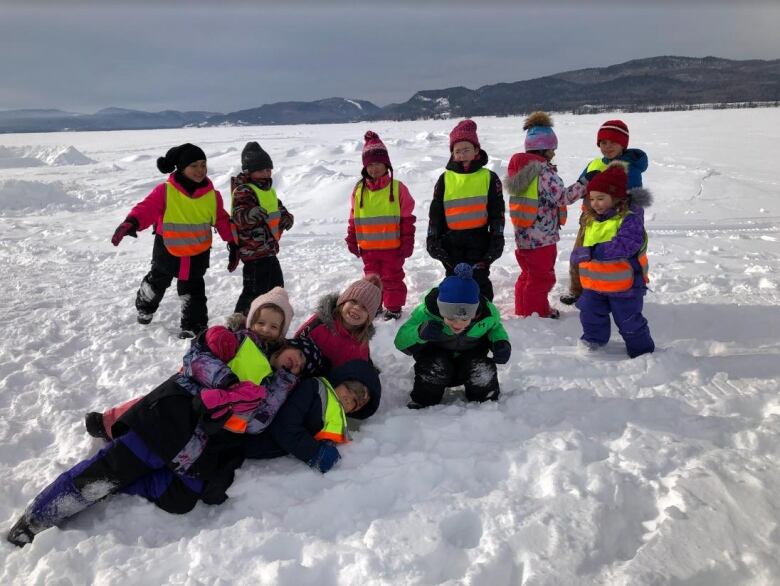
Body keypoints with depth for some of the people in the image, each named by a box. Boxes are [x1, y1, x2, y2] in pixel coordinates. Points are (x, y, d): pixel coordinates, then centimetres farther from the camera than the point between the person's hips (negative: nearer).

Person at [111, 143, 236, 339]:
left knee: (193, 289, 7)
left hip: (198, 253, 0)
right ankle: (145, 306, 51)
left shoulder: (212, 194, -7)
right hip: (168, 251, 0)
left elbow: (222, 221, 2)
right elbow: (147, 209, -26)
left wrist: (234, 241, -3)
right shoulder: (165, 191, -18)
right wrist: (131, 223, -44)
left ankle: (194, 325, 18)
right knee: (158, 281, 23)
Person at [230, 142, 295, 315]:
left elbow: (278, 208, 27)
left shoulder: (268, 189, 14)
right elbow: (238, 215, -30)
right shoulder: (243, 190, -15)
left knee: (276, 284, 21)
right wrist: (249, 215, -53)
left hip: (269, 247, 10)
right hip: (253, 249, -10)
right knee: (255, 290, -8)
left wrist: (286, 217, 5)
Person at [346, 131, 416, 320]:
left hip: (392, 246, -3)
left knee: (392, 278, 9)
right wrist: (352, 241, 8)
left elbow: (407, 218, -5)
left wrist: (407, 243, -6)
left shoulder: (397, 188, -7)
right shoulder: (359, 190, 2)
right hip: (368, 248, 3)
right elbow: (353, 219, 9)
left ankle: (393, 307, 22)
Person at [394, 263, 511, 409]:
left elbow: (495, 327, 0)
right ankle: (421, 405, -4)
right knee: (434, 369, -33)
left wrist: (502, 343, -23)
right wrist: (420, 332, -49)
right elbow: (400, 340, -27)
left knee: (484, 375, -27)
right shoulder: (427, 312, -32)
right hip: (436, 357, -1)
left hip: (471, 358, 2)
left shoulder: (488, 313, -24)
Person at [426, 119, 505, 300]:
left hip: (479, 241, -2)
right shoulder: (445, 179, 5)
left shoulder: (489, 178, 1)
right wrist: (433, 239, 4)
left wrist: (497, 239, -2)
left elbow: (497, 212, 3)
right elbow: (435, 212, 9)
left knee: (480, 281, 3)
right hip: (451, 242, 2)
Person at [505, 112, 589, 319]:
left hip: (523, 234, 9)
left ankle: (523, 309, 32)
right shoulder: (543, 170, -19)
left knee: (528, 274, 22)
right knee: (542, 277, 4)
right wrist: (584, 184, -15)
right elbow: (563, 196, -22)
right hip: (542, 236, -9)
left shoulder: (520, 168, 9)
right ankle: (537, 313, 13)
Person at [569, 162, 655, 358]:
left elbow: (625, 245, -35)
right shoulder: (592, 219, 6)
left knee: (629, 321, 8)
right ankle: (594, 339, 41)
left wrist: (593, 252, -39)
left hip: (623, 284, -7)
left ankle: (642, 350, 28)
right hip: (594, 283, 7)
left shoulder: (630, 217, -20)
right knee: (590, 314, 17)